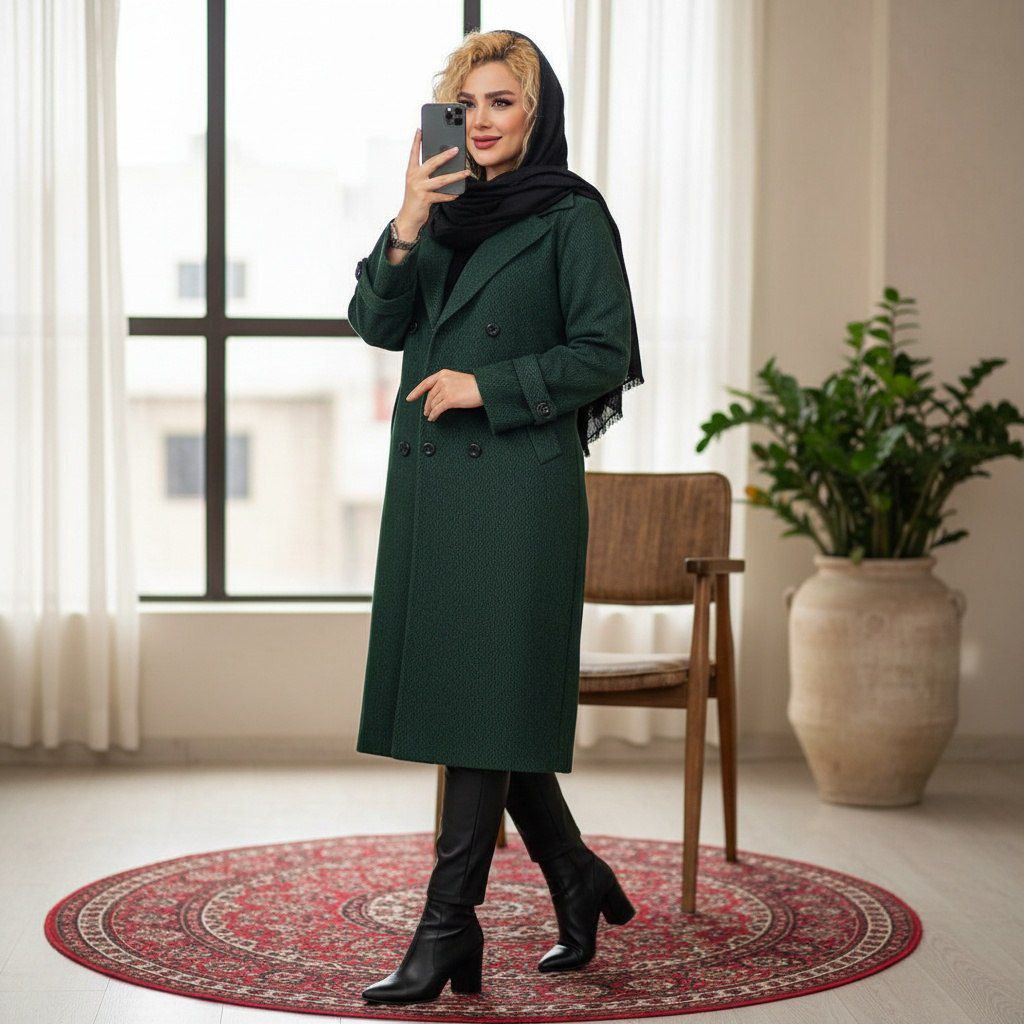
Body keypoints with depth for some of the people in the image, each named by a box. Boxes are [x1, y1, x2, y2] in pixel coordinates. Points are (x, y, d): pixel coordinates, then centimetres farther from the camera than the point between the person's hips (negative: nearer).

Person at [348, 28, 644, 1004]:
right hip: (427, 482, 7)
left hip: (517, 486, -7)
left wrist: (485, 386, -13)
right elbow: (377, 323, 5)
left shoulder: (572, 214, -3)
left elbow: (603, 352, -8)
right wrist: (407, 225, -9)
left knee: (486, 699, -6)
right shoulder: (443, 209, 15)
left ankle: (448, 930, -2)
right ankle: (578, 883, 26)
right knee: (454, 692, 10)